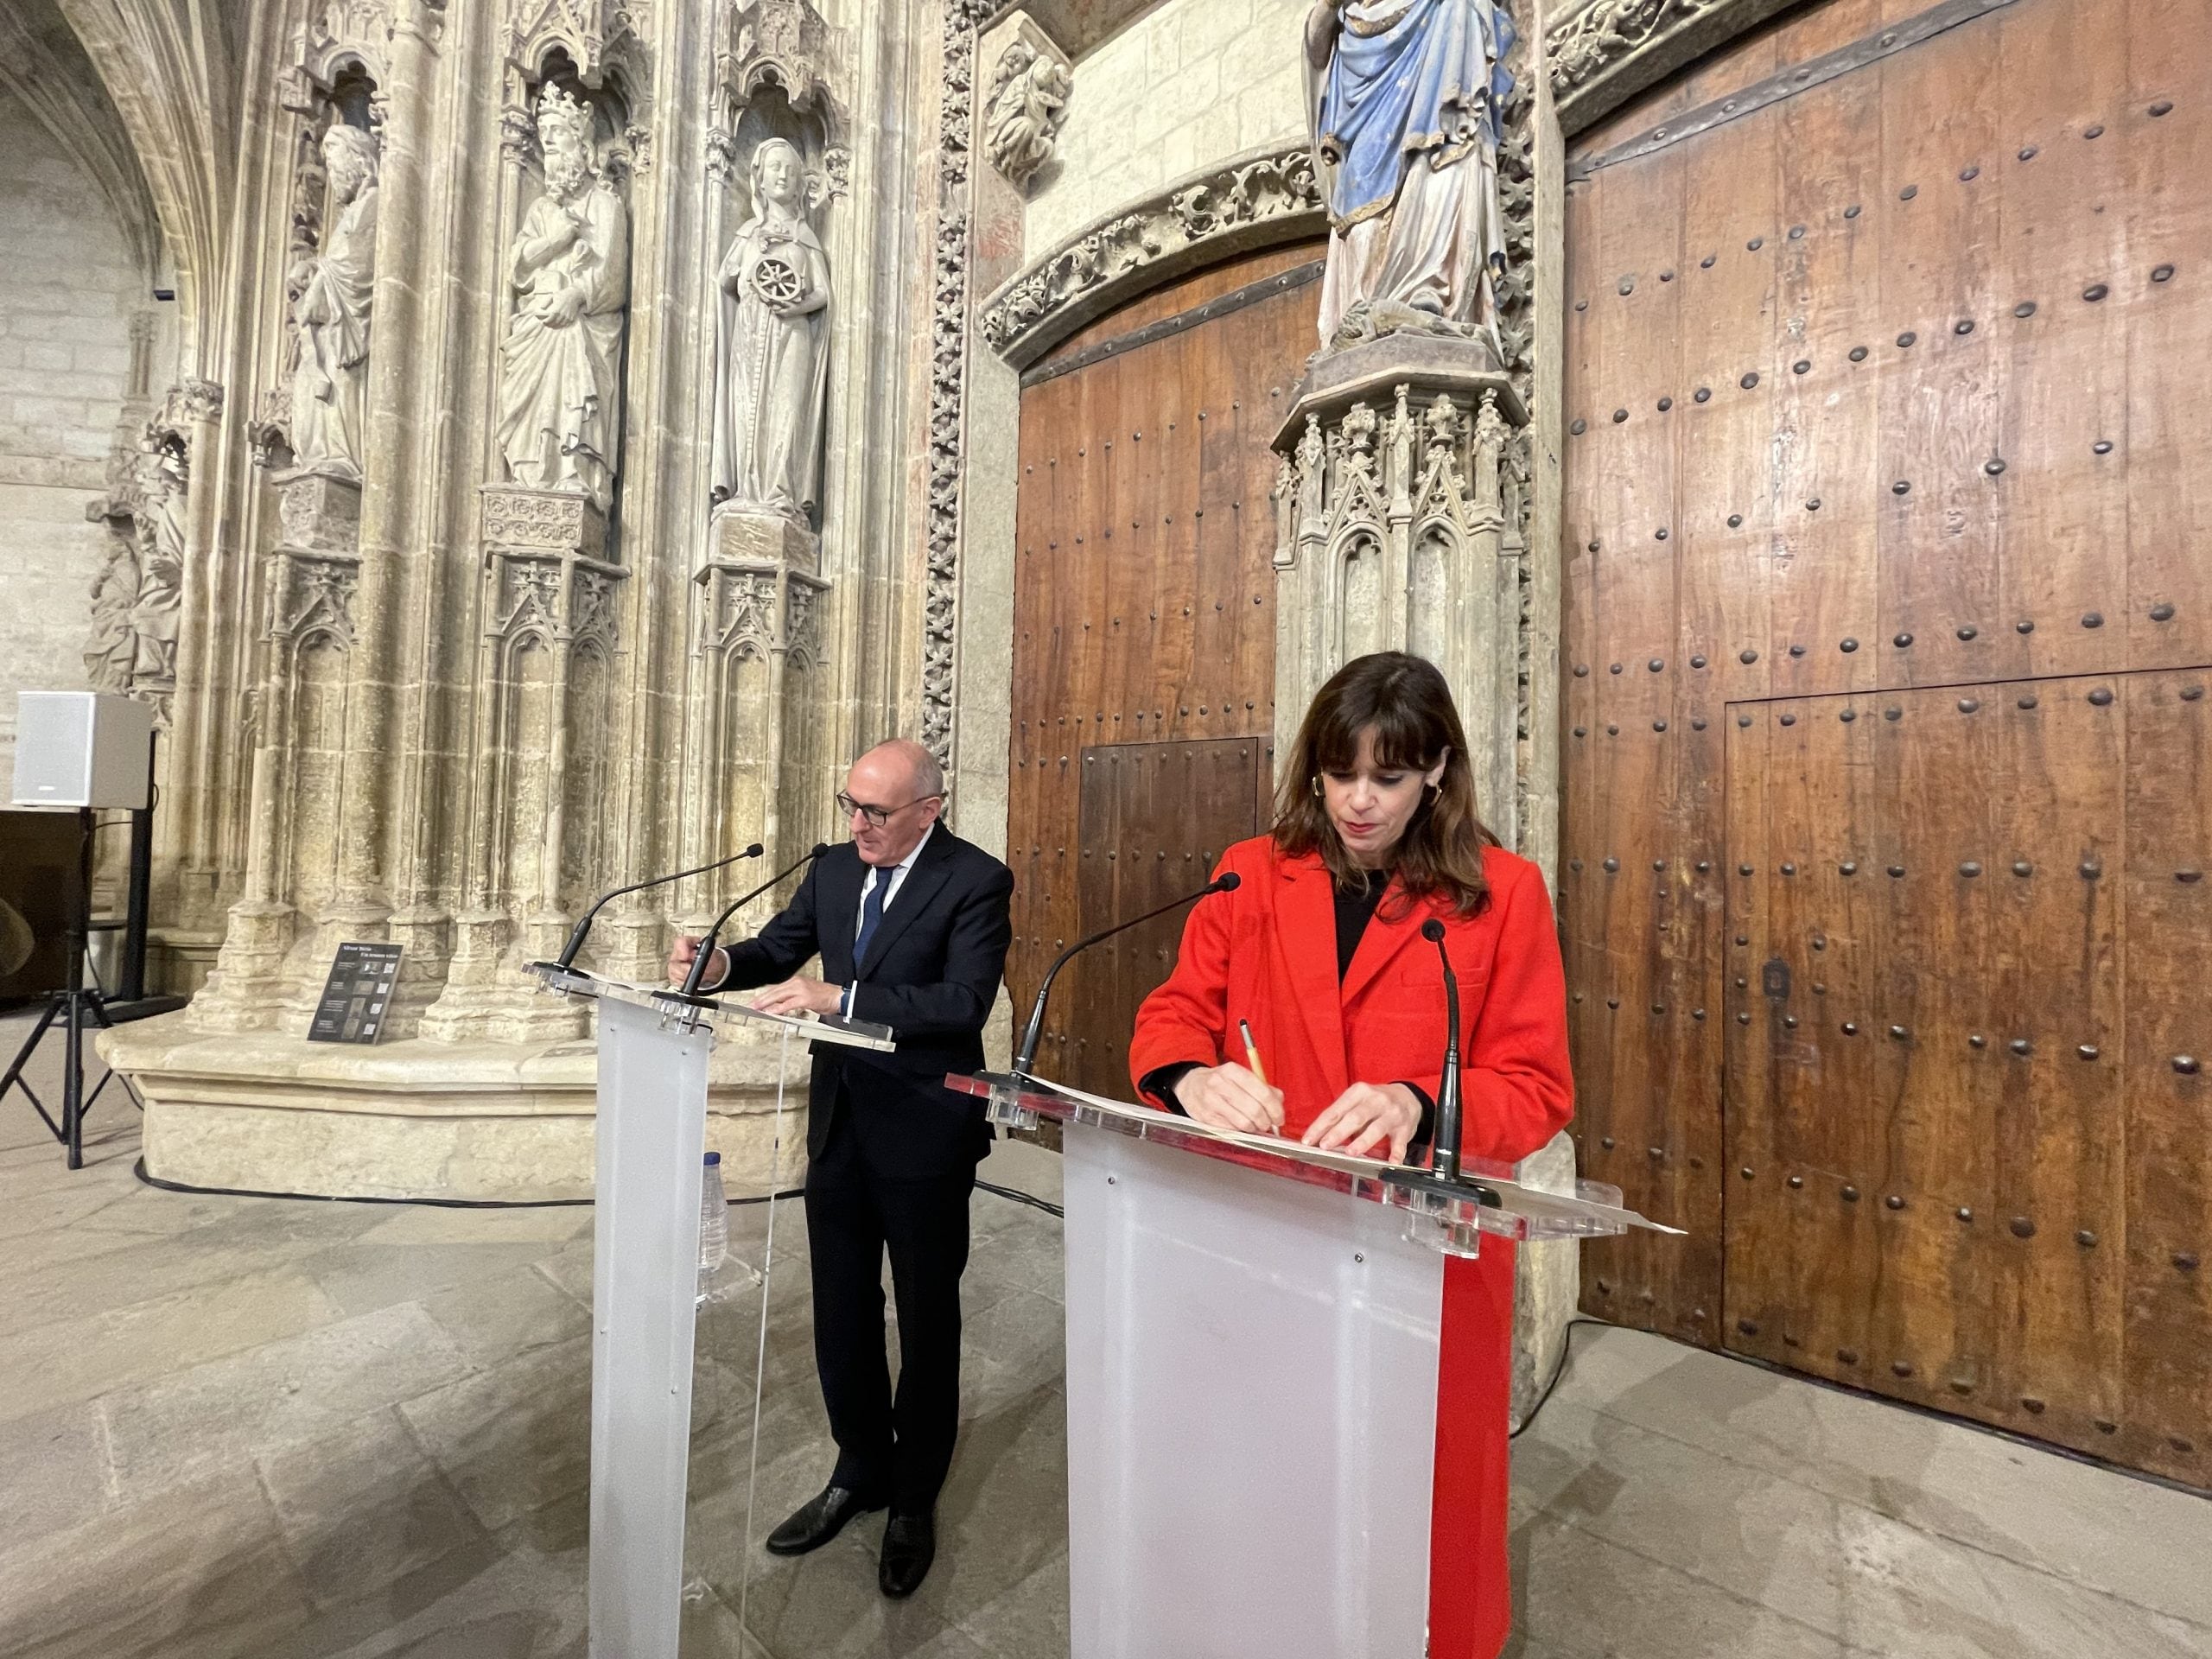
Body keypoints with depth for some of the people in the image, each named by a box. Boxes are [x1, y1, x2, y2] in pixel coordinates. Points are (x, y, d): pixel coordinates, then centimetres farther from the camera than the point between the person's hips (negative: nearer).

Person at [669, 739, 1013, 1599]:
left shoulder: (975, 881, -17)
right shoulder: (834, 868, 3)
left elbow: (964, 1003, -26)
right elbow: (778, 949, 9)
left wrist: (841, 997, -31)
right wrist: (721, 962, -12)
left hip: (924, 1132, -6)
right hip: (841, 1118, 6)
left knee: (926, 1317, 14)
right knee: (841, 1310, 20)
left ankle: (914, 1499, 38)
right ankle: (860, 1471, 45)